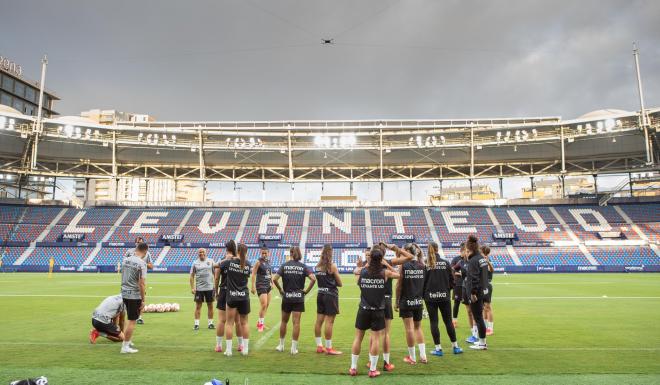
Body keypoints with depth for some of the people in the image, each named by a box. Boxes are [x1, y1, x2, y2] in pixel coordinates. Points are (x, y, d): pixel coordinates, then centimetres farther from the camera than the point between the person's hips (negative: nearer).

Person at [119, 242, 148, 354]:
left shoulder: (125, 260, 4)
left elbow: (123, 277, 13)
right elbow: (141, 283, -18)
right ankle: (125, 346, 9)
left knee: (131, 319, 23)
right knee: (132, 321, 3)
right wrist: (143, 300, -13)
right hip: (135, 295, -7)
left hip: (124, 293, 7)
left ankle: (128, 341, 32)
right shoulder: (141, 263, -17)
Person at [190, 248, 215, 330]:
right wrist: (192, 288, -5)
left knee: (210, 306, 7)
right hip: (199, 288, -1)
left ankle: (210, 323, 17)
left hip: (209, 287, 1)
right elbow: (192, 276, 3)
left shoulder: (210, 261, 3)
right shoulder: (195, 263, 2)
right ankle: (196, 324, 12)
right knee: (198, 306, 4)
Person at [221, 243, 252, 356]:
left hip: (232, 297, -1)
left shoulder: (229, 262, -8)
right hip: (244, 297, 1)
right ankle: (245, 349, 16)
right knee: (244, 323, 12)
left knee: (229, 323, 8)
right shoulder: (248, 264, -4)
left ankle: (228, 350, 10)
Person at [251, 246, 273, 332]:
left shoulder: (268, 261, 7)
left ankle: (260, 322, 26)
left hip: (268, 285, 7)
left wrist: (272, 282, 18)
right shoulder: (258, 262, -12)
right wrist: (253, 286, -16)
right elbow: (253, 274, -13)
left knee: (267, 305, 12)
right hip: (261, 286, -7)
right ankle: (260, 324, 6)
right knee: (264, 305, -11)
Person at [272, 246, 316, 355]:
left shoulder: (284, 265, -2)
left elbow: (275, 279, -12)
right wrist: (306, 290, -5)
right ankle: (294, 348, 7)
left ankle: (281, 345, 27)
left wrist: (280, 290, 0)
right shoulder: (303, 266, -4)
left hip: (286, 298, 1)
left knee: (284, 321, 17)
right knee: (296, 322, 4)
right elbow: (313, 279, -16)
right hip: (299, 298, -1)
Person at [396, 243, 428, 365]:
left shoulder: (403, 265, -10)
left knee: (409, 329, 3)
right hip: (418, 301, 4)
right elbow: (424, 284, 7)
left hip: (406, 301, -4)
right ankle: (423, 355, 15)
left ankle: (412, 357, 10)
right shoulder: (421, 266, 0)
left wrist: (396, 301, -2)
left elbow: (399, 285, -8)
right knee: (418, 328, 17)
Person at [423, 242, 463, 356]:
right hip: (444, 297, 2)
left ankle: (438, 348, 9)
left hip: (430, 297, -2)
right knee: (448, 321, 13)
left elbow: (422, 281, -7)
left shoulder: (425, 264, -9)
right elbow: (452, 280, 0)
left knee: (434, 322, 6)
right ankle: (455, 346, 21)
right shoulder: (446, 263, -3)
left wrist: (423, 295, 7)